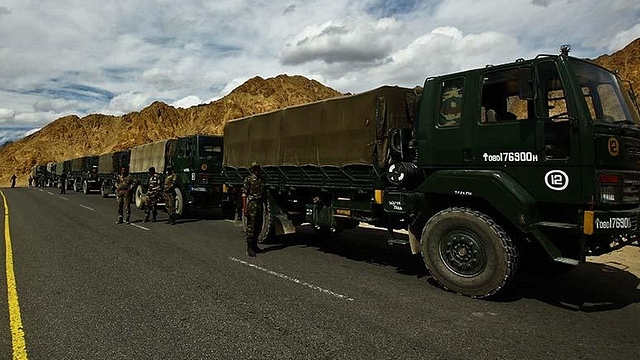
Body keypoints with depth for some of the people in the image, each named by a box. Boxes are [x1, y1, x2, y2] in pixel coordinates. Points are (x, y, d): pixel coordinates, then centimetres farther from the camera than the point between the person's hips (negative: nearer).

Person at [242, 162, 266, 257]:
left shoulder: (261, 180, 15)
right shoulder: (248, 179, -4)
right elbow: (244, 194, -9)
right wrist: (244, 207, -17)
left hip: (260, 206, 7)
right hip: (251, 205, -7)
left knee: (258, 227, 11)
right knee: (250, 227, -5)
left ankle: (254, 245, 23)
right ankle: (249, 248, 0)